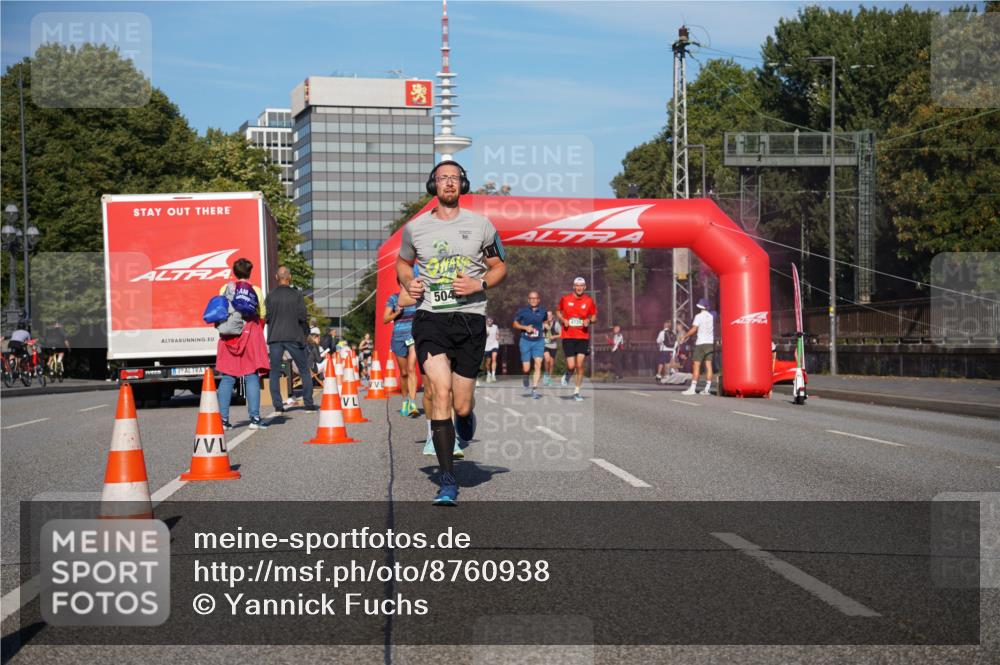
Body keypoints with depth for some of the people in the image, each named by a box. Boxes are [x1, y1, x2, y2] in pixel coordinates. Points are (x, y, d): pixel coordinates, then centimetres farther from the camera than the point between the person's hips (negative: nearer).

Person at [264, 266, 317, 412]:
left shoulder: (270, 296, 0)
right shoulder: (297, 295, -4)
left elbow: (266, 317, -1)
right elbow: (302, 316, -8)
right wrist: (306, 332, 8)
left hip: (275, 338, 1)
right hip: (294, 336, -1)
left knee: (274, 372, 6)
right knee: (304, 370, 10)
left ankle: (278, 405, -2)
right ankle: (308, 403, 8)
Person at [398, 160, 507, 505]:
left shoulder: (480, 225, 6)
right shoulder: (415, 227, 8)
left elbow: (499, 267, 14)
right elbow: (403, 262, 25)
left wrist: (479, 284, -7)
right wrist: (409, 284, 3)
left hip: (470, 318, 0)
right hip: (430, 317, 0)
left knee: (461, 405, 2)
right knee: (440, 391, -18)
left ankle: (466, 417, 45)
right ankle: (447, 482, -14)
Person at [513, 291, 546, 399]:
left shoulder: (542, 311, 4)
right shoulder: (522, 310, -2)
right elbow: (515, 324, 4)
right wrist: (525, 327, -10)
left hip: (538, 341, 1)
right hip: (525, 341, -1)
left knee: (538, 364, -15)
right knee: (526, 369, -1)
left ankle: (534, 389, -13)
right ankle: (525, 378, 37)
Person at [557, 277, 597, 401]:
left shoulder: (589, 301, 2)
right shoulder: (565, 299, 0)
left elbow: (594, 316, 12)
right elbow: (559, 312, 16)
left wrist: (589, 320, -10)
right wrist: (563, 320, -4)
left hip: (583, 337, 1)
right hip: (568, 336, -1)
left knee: (580, 365, -4)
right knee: (571, 366, -7)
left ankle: (576, 391, 10)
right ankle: (567, 375, 30)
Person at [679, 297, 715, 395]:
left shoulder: (699, 316, -7)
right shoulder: (711, 316, 10)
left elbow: (694, 329, -11)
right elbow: (714, 329, 14)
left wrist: (684, 337, -1)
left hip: (701, 343, -5)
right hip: (710, 342, 5)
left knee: (696, 365, -5)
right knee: (708, 365, 3)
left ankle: (692, 388, -9)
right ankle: (707, 389, 0)